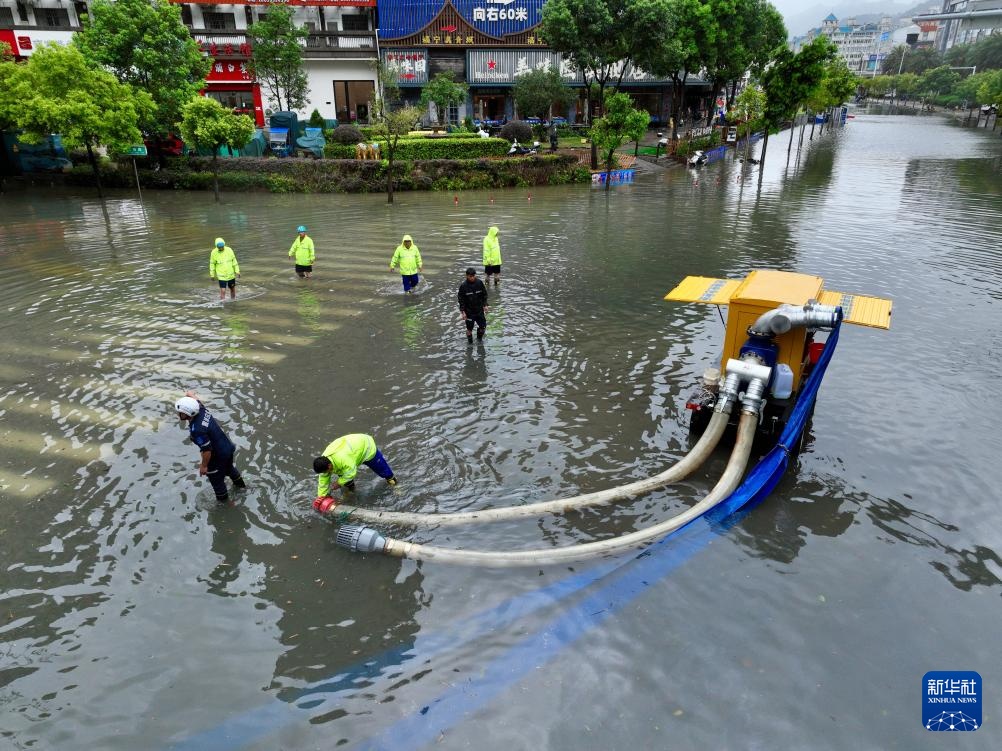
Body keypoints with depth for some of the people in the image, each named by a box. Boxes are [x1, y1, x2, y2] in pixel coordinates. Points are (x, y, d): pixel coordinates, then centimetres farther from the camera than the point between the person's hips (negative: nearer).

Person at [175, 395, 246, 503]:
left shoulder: (196, 430, -37)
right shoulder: (201, 409, -17)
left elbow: (207, 450, -29)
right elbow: (197, 401, 7)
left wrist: (204, 465, -15)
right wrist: (190, 396, 26)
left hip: (218, 456, -8)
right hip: (229, 447, 8)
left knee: (216, 478, 22)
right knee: (229, 468, 37)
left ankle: (222, 499, 47)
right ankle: (240, 484, 63)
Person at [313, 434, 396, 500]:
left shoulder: (343, 459, -48)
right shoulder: (324, 459, -21)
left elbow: (350, 473, -34)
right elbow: (323, 480, -13)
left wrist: (339, 483, -24)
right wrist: (321, 495, -12)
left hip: (367, 448, -6)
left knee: (380, 465, 15)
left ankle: (390, 477, 43)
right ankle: (350, 487, 20)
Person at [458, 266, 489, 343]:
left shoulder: (479, 283, -6)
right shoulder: (463, 286, -13)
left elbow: (484, 295, 7)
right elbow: (461, 300, -8)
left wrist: (485, 305, 0)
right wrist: (463, 311, -11)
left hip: (479, 310, 3)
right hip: (469, 311, -3)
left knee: (482, 326, 7)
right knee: (469, 328, 5)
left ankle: (479, 340, 33)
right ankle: (470, 342, 25)